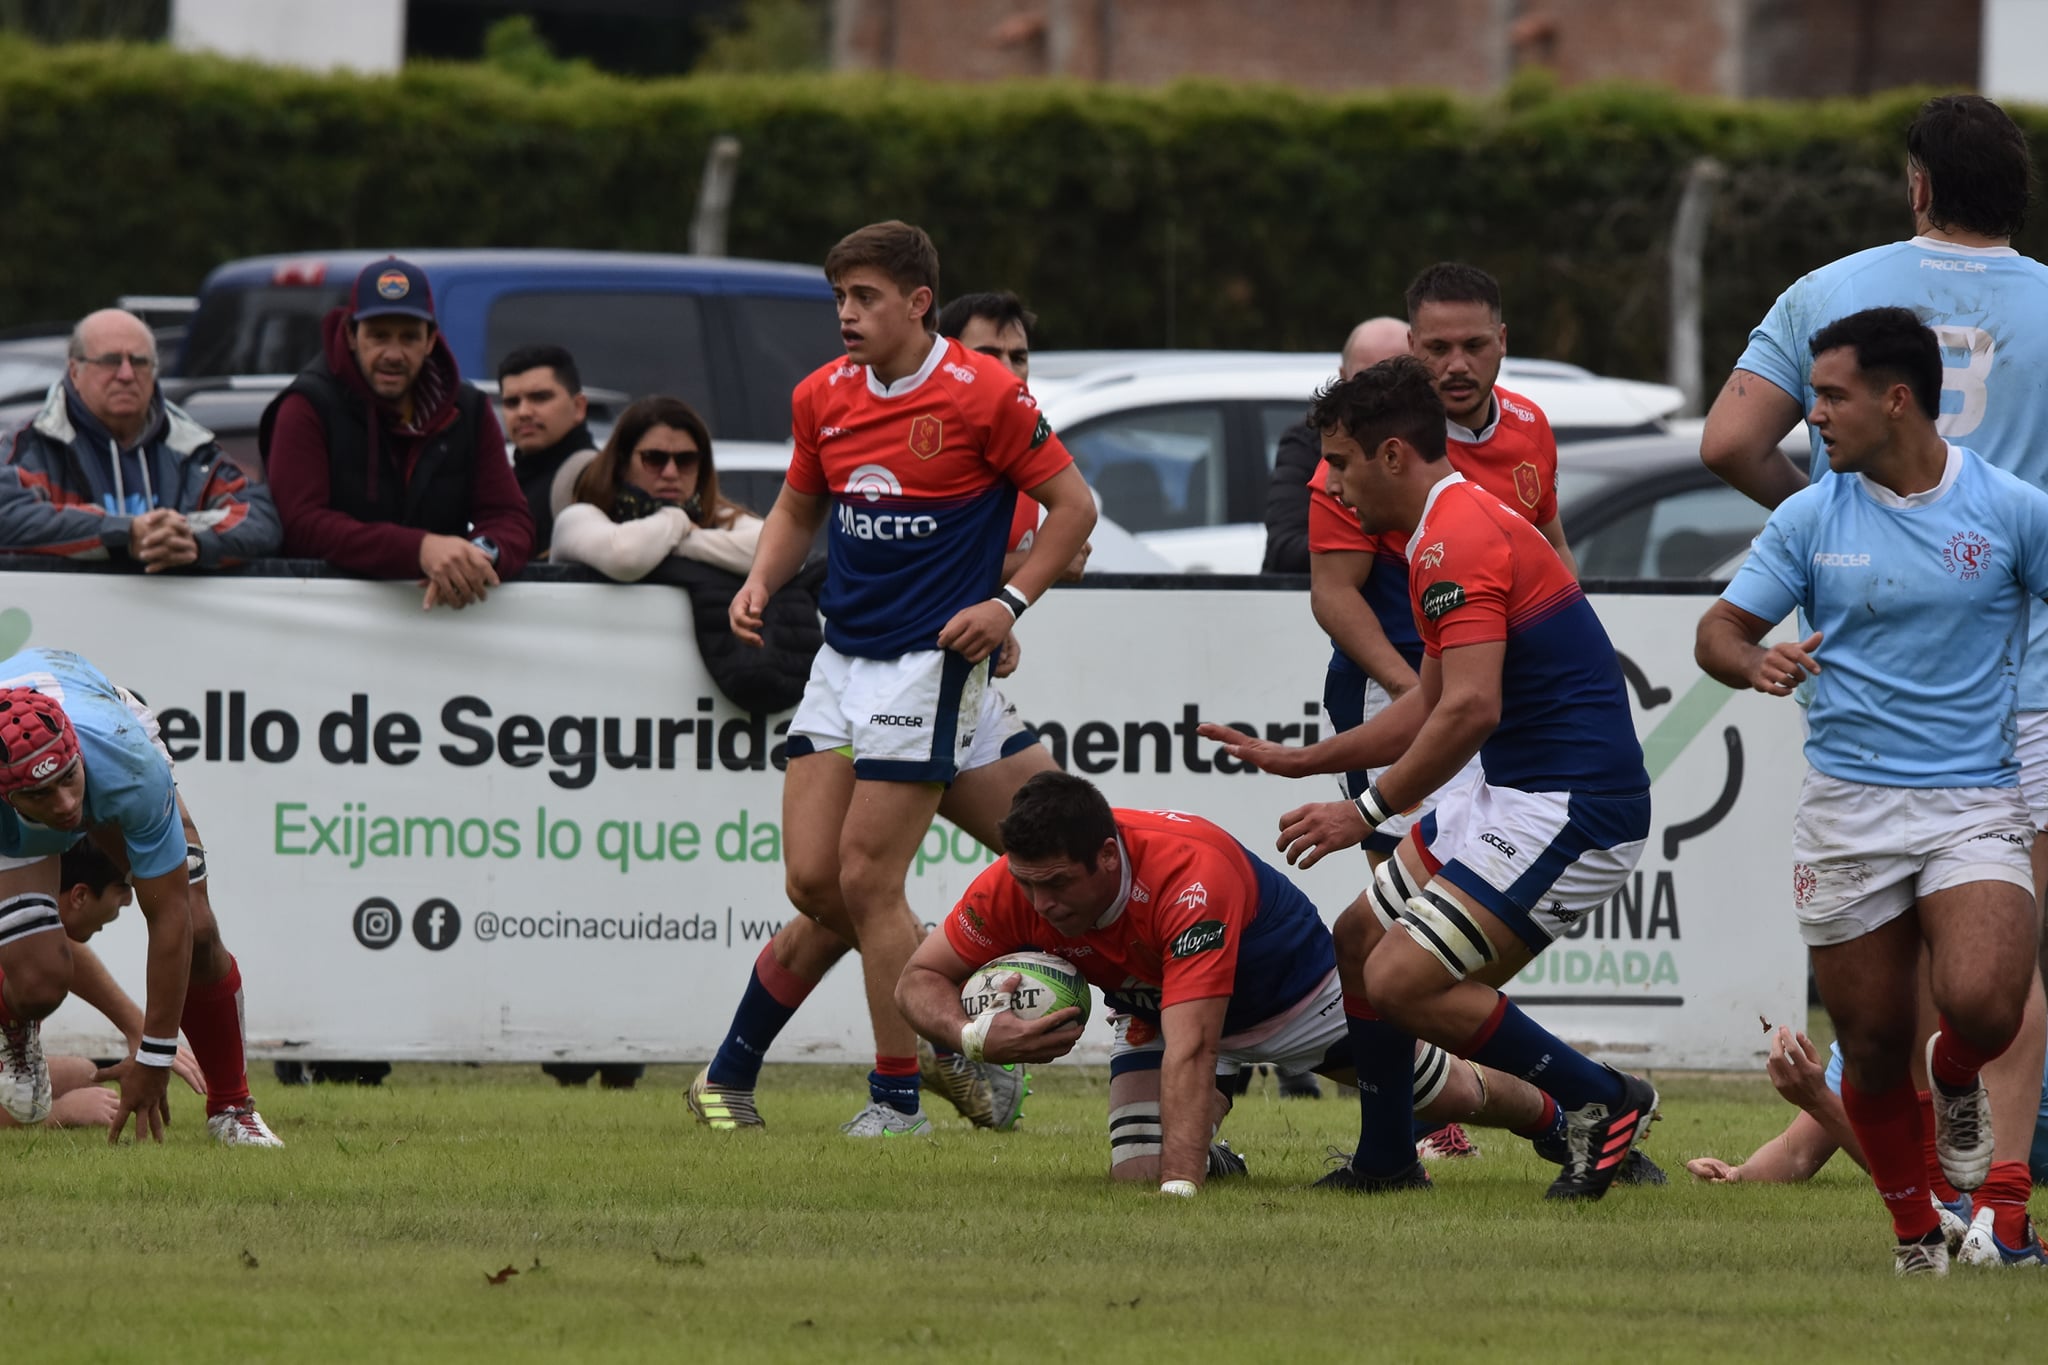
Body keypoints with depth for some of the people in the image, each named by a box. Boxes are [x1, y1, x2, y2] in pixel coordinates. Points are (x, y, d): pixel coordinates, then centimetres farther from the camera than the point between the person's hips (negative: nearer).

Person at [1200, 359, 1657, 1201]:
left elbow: (1471, 708, -26)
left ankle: (1603, 1103, -5)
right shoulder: (1458, 525, 18)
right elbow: (1432, 705, 26)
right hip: (1514, 795, 11)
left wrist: (1369, 812, -18)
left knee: (1403, 980, -16)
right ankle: (1385, 1160, 23)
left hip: (1574, 807, -11)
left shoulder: (1457, 538, -17)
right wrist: (1301, 761, 28)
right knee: (1358, 942, 15)